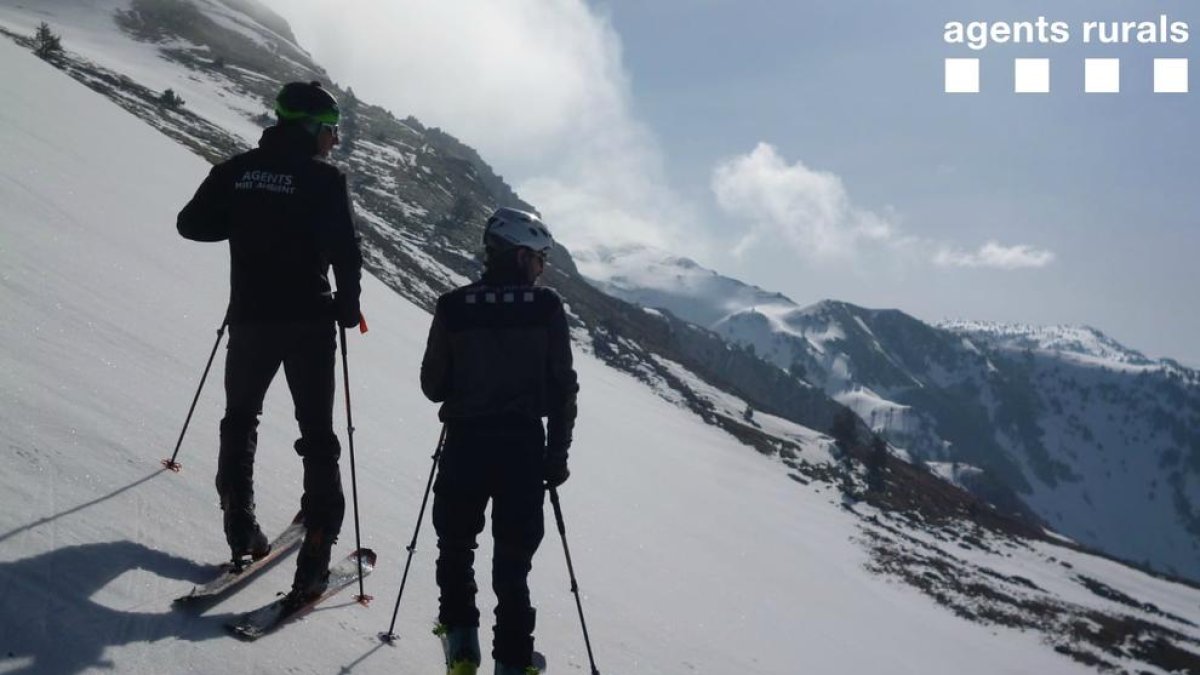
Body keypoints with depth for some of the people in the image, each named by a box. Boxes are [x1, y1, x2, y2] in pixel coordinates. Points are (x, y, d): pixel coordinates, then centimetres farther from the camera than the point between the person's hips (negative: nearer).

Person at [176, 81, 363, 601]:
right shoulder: (323, 179, -9)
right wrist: (348, 305, 0)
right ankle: (315, 552, -1)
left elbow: (192, 223, 7)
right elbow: (345, 251, -15)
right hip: (308, 323, -3)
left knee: (240, 419, 23)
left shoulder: (237, 170, 4)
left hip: (250, 318, 4)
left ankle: (240, 529, 21)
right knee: (316, 435, 4)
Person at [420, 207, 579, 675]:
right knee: (513, 558, 11)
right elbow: (562, 388, -6)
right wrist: (558, 453, 3)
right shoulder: (546, 307, -6)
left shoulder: (454, 306, -3)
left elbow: (433, 385, 1)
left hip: (465, 444, 1)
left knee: (455, 543, 22)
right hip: (524, 447, 0)